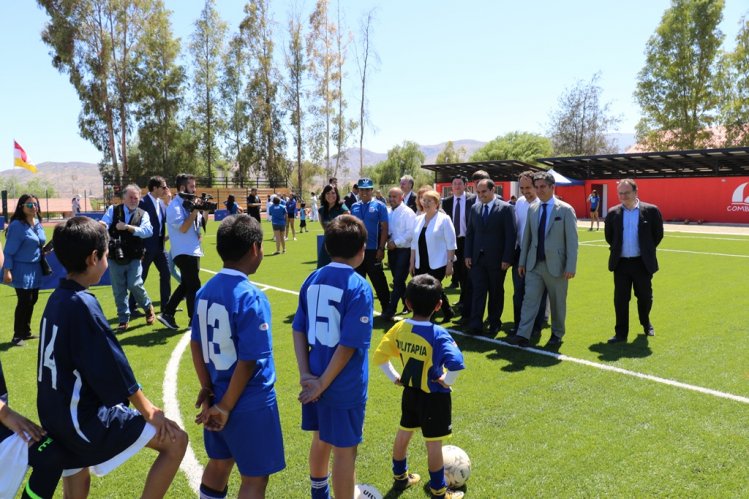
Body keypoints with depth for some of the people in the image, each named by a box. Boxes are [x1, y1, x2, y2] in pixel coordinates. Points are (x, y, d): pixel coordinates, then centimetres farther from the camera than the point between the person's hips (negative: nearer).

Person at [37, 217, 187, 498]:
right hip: (84, 419, -9)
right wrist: (148, 411, -8)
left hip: (57, 415, 9)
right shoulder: (82, 304, -22)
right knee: (175, 441, -5)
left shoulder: (56, 299, 4)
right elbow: (113, 370, -20)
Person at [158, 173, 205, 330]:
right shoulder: (175, 206, -13)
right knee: (194, 285, -4)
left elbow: (201, 224, 17)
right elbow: (183, 228, -21)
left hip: (193, 251, 9)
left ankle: (167, 313, 19)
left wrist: (204, 211, 0)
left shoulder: (189, 203, 12)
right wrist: (195, 210, -21)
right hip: (184, 252, -9)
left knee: (186, 285, 14)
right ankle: (195, 320, 6)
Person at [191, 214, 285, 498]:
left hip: (218, 394, 8)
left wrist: (208, 389, 10)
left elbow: (196, 344, 6)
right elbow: (248, 362, -22)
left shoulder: (205, 290, 0)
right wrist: (226, 407, -11)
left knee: (219, 463, 25)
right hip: (250, 402, -7)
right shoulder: (251, 297, -23)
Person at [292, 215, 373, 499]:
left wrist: (306, 374, -1)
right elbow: (348, 345, -21)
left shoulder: (312, 279, 1)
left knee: (321, 439, 25)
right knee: (344, 450, 8)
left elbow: (298, 330, 2)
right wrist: (322, 384, -14)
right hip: (345, 386, -7)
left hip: (315, 380, 7)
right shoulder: (359, 287, -17)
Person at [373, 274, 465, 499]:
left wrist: (394, 377, 6)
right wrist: (447, 381, -20)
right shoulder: (438, 334, -25)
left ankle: (400, 477, 41)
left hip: (410, 391, 6)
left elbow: (379, 357, -4)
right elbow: (456, 363, -38)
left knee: (404, 433, 23)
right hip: (434, 397, -5)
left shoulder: (399, 328, -9)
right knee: (433, 443, 8)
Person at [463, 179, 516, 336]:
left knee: (496, 293, 8)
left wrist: (507, 259, -13)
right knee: (478, 291, 0)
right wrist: (468, 255, 4)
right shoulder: (475, 208, 9)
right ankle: (475, 325, 0)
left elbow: (511, 235, -9)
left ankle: (494, 324, 21)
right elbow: (470, 233, 12)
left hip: (497, 260, -3)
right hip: (477, 258, 3)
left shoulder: (506, 208, -6)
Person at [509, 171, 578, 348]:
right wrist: (522, 261, 9)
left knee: (557, 302, 9)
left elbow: (572, 241, -8)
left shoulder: (566, 210, -6)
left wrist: (570, 267, -13)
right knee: (529, 299, -3)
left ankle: (557, 334, 26)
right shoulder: (532, 209, 8)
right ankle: (523, 335, -5)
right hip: (534, 264, 4)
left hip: (556, 265, -3)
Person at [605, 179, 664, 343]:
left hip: (642, 263, -1)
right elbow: (609, 236, 14)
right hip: (621, 263, 1)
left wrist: (647, 251, 7)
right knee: (620, 300, 2)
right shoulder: (613, 213, 0)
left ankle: (646, 323, 41)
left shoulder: (651, 210, -6)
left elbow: (658, 234, 3)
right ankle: (621, 333, 11)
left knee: (645, 297, 14)